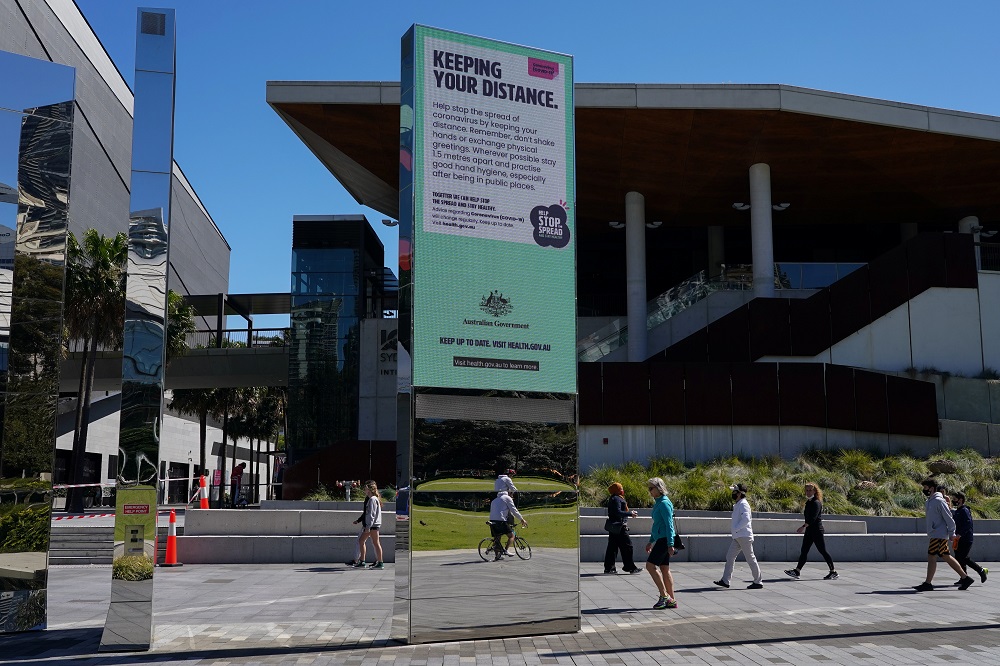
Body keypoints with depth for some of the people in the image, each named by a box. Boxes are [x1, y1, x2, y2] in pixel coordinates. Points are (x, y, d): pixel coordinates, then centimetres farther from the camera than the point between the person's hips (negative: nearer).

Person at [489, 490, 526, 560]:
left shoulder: (495, 500, 29)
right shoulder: (507, 498, 7)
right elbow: (514, 510, 3)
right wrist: (522, 519, 8)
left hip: (492, 520, 7)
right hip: (501, 520, -7)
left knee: (497, 538, 13)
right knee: (511, 535, 3)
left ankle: (496, 555, 9)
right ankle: (506, 550, -13)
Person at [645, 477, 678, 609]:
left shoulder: (664, 503, -14)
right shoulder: (658, 503, 16)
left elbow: (669, 524, -19)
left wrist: (670, 544, -22)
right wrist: (651, 541, 28)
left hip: (664, 539, -10)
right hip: (661, 539, 10)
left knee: (650, 565, -11)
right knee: (664, 568, 9)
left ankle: (664, 596, -8)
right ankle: (671, 600, 11)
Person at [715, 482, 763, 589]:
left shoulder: (743, 504, -13)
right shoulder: (737, 505, 17)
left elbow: (746, 519, -25)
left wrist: (735, 528, -19)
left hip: (744, 536, -10)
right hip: (738, 537, 10)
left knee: (750, 558, -2)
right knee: (730, 557, 5)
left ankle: (758, 582, 7)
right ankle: (725, 580, 5)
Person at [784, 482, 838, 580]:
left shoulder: (816, 503, -14)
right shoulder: (808, 502, 14)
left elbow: (813, 517, -24)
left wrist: (804, 527, -30)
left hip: (817, 530, -9)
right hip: (809, 530, 9)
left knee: (822, 551, -3)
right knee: (804, 551, 4)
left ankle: (834, 572, 6)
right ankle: (797, 571, 2)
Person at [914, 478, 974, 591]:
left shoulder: (939, 501, -14)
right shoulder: (929, 502, 15)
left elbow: (949, 518, -14)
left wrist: (951, 534, -13)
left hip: (939, 535, -9)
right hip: (934, 534, 9)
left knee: (931, 557, -9)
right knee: (946, 557, 12)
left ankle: (927, 583, -6)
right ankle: (965, 578, 18)